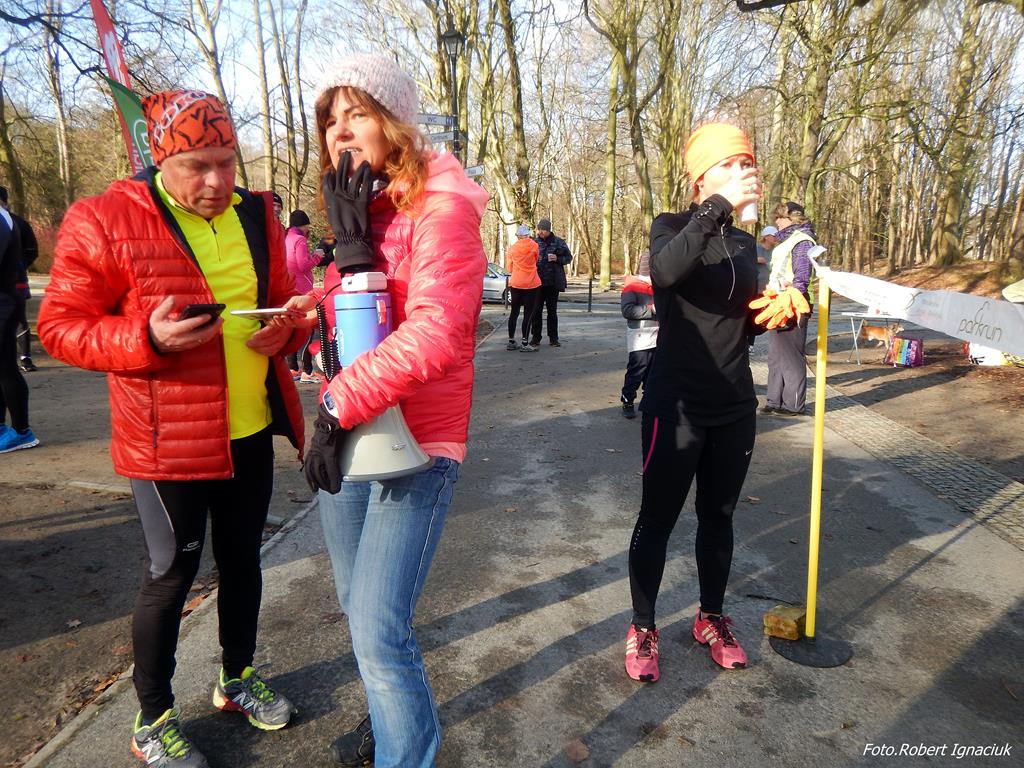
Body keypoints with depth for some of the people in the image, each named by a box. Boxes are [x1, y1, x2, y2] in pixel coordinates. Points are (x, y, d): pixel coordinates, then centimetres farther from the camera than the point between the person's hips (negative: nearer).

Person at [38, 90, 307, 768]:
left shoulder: (256, 216, 5)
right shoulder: (106, 222, -11)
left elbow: (285, 301, 15)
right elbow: (60, 326, -7)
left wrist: (286, 329, -9)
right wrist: (147, 338, -25)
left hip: (252, 431, 5)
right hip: (168, 437, -5)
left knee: (242, 558, 19)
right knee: (172, 573, 8)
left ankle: (238, 677, 43)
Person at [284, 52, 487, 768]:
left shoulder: (440, 207, -12)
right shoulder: (358, 212, 12)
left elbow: (436, 333, -26)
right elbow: (333, 325, 0)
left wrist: (339, 402, -27)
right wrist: (351, 246, -14)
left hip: (416, 445, -8)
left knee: (379, 630, -7)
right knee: (359, 608, 20)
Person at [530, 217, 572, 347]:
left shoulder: (558, 242, 0)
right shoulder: (535, 243, 4)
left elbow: (568, 257, 6)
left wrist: (558, 259, -12)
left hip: (553, 282, -1)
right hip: (537, 282, 1)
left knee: (552, 310, 6)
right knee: (536, 310, 3)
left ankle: (553, 338, 13)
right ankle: (535, 337, 11)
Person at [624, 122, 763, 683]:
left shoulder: (744, 244, 12)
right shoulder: (672, 227, -5)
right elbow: (665, 270, -30)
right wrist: (719, 206, -33)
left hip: (734, 406, 6)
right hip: (676, 404, -6)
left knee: (718, 517, 17)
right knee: (657, 518, 4)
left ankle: (711, 619, 36)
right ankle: (642, 627, 22)